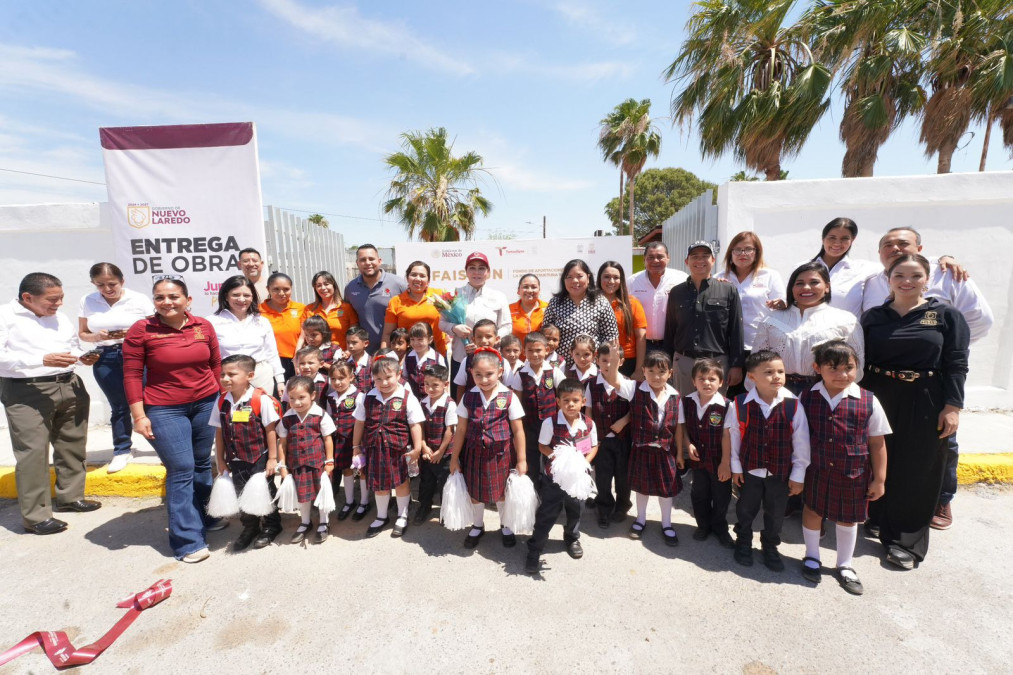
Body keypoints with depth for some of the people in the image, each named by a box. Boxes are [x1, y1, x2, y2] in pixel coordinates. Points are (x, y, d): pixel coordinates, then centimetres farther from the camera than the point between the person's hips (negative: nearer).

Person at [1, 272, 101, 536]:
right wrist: (43, 360, -25)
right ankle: (35, 516, 7)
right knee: (33, 452, -3)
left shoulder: (61, 318, 12)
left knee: (72, 445, 13)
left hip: (69, 387, 6)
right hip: (27, 392, -6)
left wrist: (83, 357, 0)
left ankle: (70, 496, 29)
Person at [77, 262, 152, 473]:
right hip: (105, 359, 3)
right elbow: (82, 334, 13)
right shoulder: (87, 302, 7)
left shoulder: (139, 300, -2)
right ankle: (122, 450, 22)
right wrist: (97, 337, -9)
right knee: (119, 406, 8)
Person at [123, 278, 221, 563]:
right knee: (181, 470, -2)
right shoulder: (141, 330, -6)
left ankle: (204, 517, 34)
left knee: (202, 464, 14)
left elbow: (216, 365, 8)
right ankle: (188, 540, 9)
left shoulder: (204, 326, 1)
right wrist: (139, 416, -8)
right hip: (164, 410, -3)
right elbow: (132, 376, -5)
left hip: (206, 404, 3)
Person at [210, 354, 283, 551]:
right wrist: (220, 460, 9)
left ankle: (271, 526, 31)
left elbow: (270, 431, -14)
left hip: (259, 458, -5)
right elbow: (219, 432, 6)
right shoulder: (222, 401, -3)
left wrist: (272, 458, -11)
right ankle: (249, 528, 38)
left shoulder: (261, 399, -19)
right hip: (236, 460, 5)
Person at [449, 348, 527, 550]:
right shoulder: (468, 397, -6)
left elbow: (518, 430, -7)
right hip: (475, 452, 2)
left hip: (500, 454, -2)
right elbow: (461, 430, 1)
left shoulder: (508, 397, -12)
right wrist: (455, 458, 5)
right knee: (475, 490, 17)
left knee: (502, 491, 14)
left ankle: (506, 526, 42)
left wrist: (521, 460, -5)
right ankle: (477, 526, 43)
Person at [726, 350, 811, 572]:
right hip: (749, 470, -1)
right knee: (746, 510, 19)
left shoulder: (793, 406, -16)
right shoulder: (739, 405, -18)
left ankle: (770, 547, 45)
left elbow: (801, 444, -7)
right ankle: (743, 542, 43)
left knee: (775, 513, 19)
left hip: (780, 472, 1)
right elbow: (732, 437, -6)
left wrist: (798, 475, -3)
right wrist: (735, 467, -1)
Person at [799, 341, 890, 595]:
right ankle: (812, 557, 39)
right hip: (815, 470, 0)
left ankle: (844, 566, 40)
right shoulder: (806, 398, -10)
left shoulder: (868, 402, -12)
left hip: (853, 474, 0)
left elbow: (877, 443, -3)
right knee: (812, 511, 15)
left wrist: (879, 479, 0)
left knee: (847, 518, 17)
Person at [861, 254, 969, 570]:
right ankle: (875, 518, 30)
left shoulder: (947, 316, 0)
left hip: (923, 404, -1)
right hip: (878, 400, 1)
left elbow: (956, 364, -2)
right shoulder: (873, 316, 3)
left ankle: (906, 541, 20)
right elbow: (860, 360, 3)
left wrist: (952, 407, -8)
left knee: (915, 470, 7)